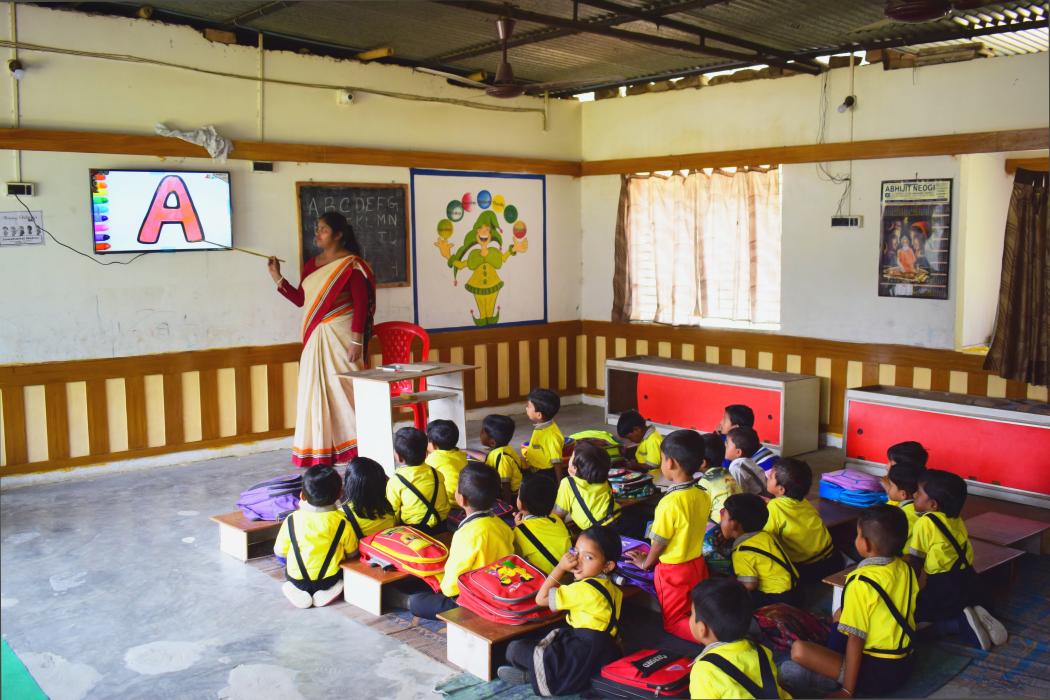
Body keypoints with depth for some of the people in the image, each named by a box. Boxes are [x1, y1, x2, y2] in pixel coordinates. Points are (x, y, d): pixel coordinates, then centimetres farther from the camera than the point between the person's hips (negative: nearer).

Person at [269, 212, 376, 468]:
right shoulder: (311, 264, 14)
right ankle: (321, 449, 17)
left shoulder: (351, 264, -8)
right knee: (315, 390, 8)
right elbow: (300, 299, 15)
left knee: (342, 388, -3)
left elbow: (361, 303, -12)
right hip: (315, 339, 7)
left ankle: (356, 446, 8)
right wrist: (277, 278, 7)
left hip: (340, 336, -7)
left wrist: (357, 340, -17)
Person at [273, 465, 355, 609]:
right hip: (329, 579, -1)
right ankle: (327, 590, 2)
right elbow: (352, 553, -2)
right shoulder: (341, 523, -14)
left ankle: (299, 591, 3)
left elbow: (280, 552, -2)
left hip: (298, 579, 1)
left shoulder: (292, 520, -13)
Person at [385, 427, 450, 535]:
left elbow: (393, 514, -4)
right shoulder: (436, 473, 3)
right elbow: (445, 503, 13)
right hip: (441, 527, 5)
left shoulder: (396, 481, -10)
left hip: (414, 530, -5)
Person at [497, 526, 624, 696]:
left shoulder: (583, 589, -21)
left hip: (585, 655, -10)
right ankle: (533, 669, 11)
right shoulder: (610, 587, 6)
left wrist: (561, 567, -9)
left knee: (514, 649, -8)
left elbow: (541, 598, -11)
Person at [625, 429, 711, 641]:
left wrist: (645, 563, 3)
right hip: (698, 563, 7)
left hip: (673, 571, -6)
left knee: (674, 623, 10)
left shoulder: (670, 503, -28)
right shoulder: (703, 496, -5)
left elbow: (659, 542, -17)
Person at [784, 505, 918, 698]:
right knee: (841, 615, 23)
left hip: (877, 674, -8)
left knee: (799, 650, -18)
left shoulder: (861, 582, -22)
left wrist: (847, 691, -12)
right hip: (905, 664, 8)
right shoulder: (906, 569, -1)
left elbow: (855, 639, -20)